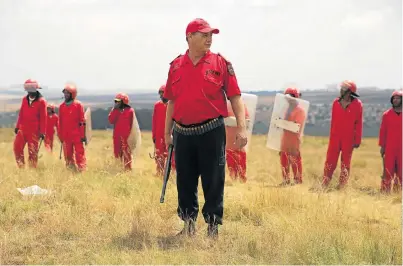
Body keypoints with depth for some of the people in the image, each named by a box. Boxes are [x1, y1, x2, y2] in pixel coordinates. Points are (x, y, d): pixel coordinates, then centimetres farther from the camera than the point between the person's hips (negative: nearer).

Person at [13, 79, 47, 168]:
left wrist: (42, 132, -9)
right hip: (23, 129, 5)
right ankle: (21, 167, 12)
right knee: (17, 147, 1)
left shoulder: (41, 101, -6)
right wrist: (17, 126, 11)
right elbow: (21, 114, 15)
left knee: (32, 151, 1)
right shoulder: (25, 99, 9)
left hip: (34, 131, -5)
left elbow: (43, 117, -7)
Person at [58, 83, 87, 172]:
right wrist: (60, 136, 12)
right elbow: (60, 122, 15)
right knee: (68, 155, 8)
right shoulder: (62, 106, 11)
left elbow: (82, 121, -3)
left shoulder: (78, 105, -1)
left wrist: (83, 135, -7)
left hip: (77, 135, -4)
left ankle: (82, 170, -6)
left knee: (79, 154, -7)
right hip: (66, 136, 4)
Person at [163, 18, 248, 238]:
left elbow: (235, 97, -2)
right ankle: (188, 225, 23)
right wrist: (167, 133, 14)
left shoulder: (220, 63, 0)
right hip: (182, 134, 3)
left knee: (213, 182, 1)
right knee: (185, 182, 10)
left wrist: (242, 128, -10)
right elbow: (171, 102, 14)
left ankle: (213, 227, 11)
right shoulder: (176, 66, 8)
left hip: (211, 131, -3)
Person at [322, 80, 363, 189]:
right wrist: (331, 136, 9)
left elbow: (359, 123, -3)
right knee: (330, 162, 0)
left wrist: (357, 140, -6)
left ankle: (342, 187, 13)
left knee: (345, 163, 6)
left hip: (348, 139, -2)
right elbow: (333, 120, 11)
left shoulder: (357, 104, -3)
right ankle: (324, 185, 4)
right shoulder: (336, 102, 6)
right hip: (335, 137, 2)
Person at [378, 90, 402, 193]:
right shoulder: (386, 114, 4)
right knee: (388, 171, -2)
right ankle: (384, 192, 1)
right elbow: (382, 131, 5)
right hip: (389, 149, -1)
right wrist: (382, 146, 1)